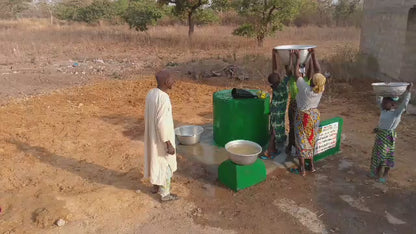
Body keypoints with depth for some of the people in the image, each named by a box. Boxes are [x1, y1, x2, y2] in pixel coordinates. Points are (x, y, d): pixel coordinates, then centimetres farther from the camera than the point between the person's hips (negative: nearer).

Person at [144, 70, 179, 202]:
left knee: (156, 159, 25)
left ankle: (155, 186, 43)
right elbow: (162, 124, -28)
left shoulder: (151, 93, -3)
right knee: (166, 165, 9)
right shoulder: (163, 99, -30)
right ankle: (165, 194, 24)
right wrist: (169, 145, -22)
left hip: (152, 136, 9)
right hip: (162, 138, -9)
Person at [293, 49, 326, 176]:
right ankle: (312, 165, 29)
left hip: (303, 117, -5)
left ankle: (302, 168, 13)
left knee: (301, 141, 7)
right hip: (315, 115, 5)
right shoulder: (321, 90, -15)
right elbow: (318, 71, -4)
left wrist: (298, 58, -7)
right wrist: (313, 56, 1)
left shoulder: (305, 89, -28)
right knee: (311, 140, 19)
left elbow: (297, 73, -18)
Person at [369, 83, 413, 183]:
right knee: (377, 153, 15)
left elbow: (404, 104, -29)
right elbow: (379, 100, 15)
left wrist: (408, 91, -37)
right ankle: (377, 171, 31)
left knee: (386, 155, 4)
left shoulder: (397, 112, -15)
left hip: (388, 136, -6)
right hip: (380, 134, 6)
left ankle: (385, 174, 20)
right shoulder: (384, 110, 2)